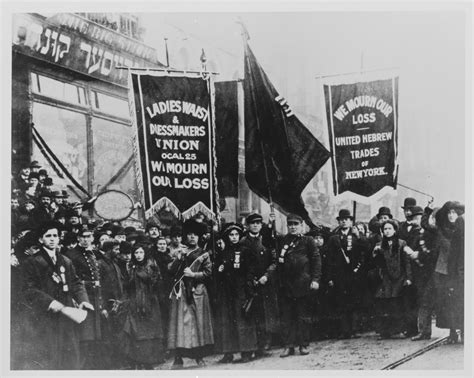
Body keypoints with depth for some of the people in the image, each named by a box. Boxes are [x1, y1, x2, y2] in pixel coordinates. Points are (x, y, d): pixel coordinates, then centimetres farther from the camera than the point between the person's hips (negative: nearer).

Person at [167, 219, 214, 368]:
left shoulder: (203, 254, 11)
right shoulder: (180, 252, 16)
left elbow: (208, 272, 1)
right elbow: (170, 269, 5)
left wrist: (193, 274, -10)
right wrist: (178, 258, -7)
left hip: (197, 291, 0)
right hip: (180, 290, 1)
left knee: (199, 322, -2)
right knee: (180, 321, -7)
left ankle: (199, 356, 7)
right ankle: (178, 358, -7)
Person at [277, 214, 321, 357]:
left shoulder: (308, 241, 4)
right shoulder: (282, 241, 13)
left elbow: (316, 260, 0)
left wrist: (315, 279, -8)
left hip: (303, 285, -3)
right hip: (285, 285, 3)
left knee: (304, 316, 3)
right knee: (286, 317, 3)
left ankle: (304, 345, 11)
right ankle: (288, 346, 7)